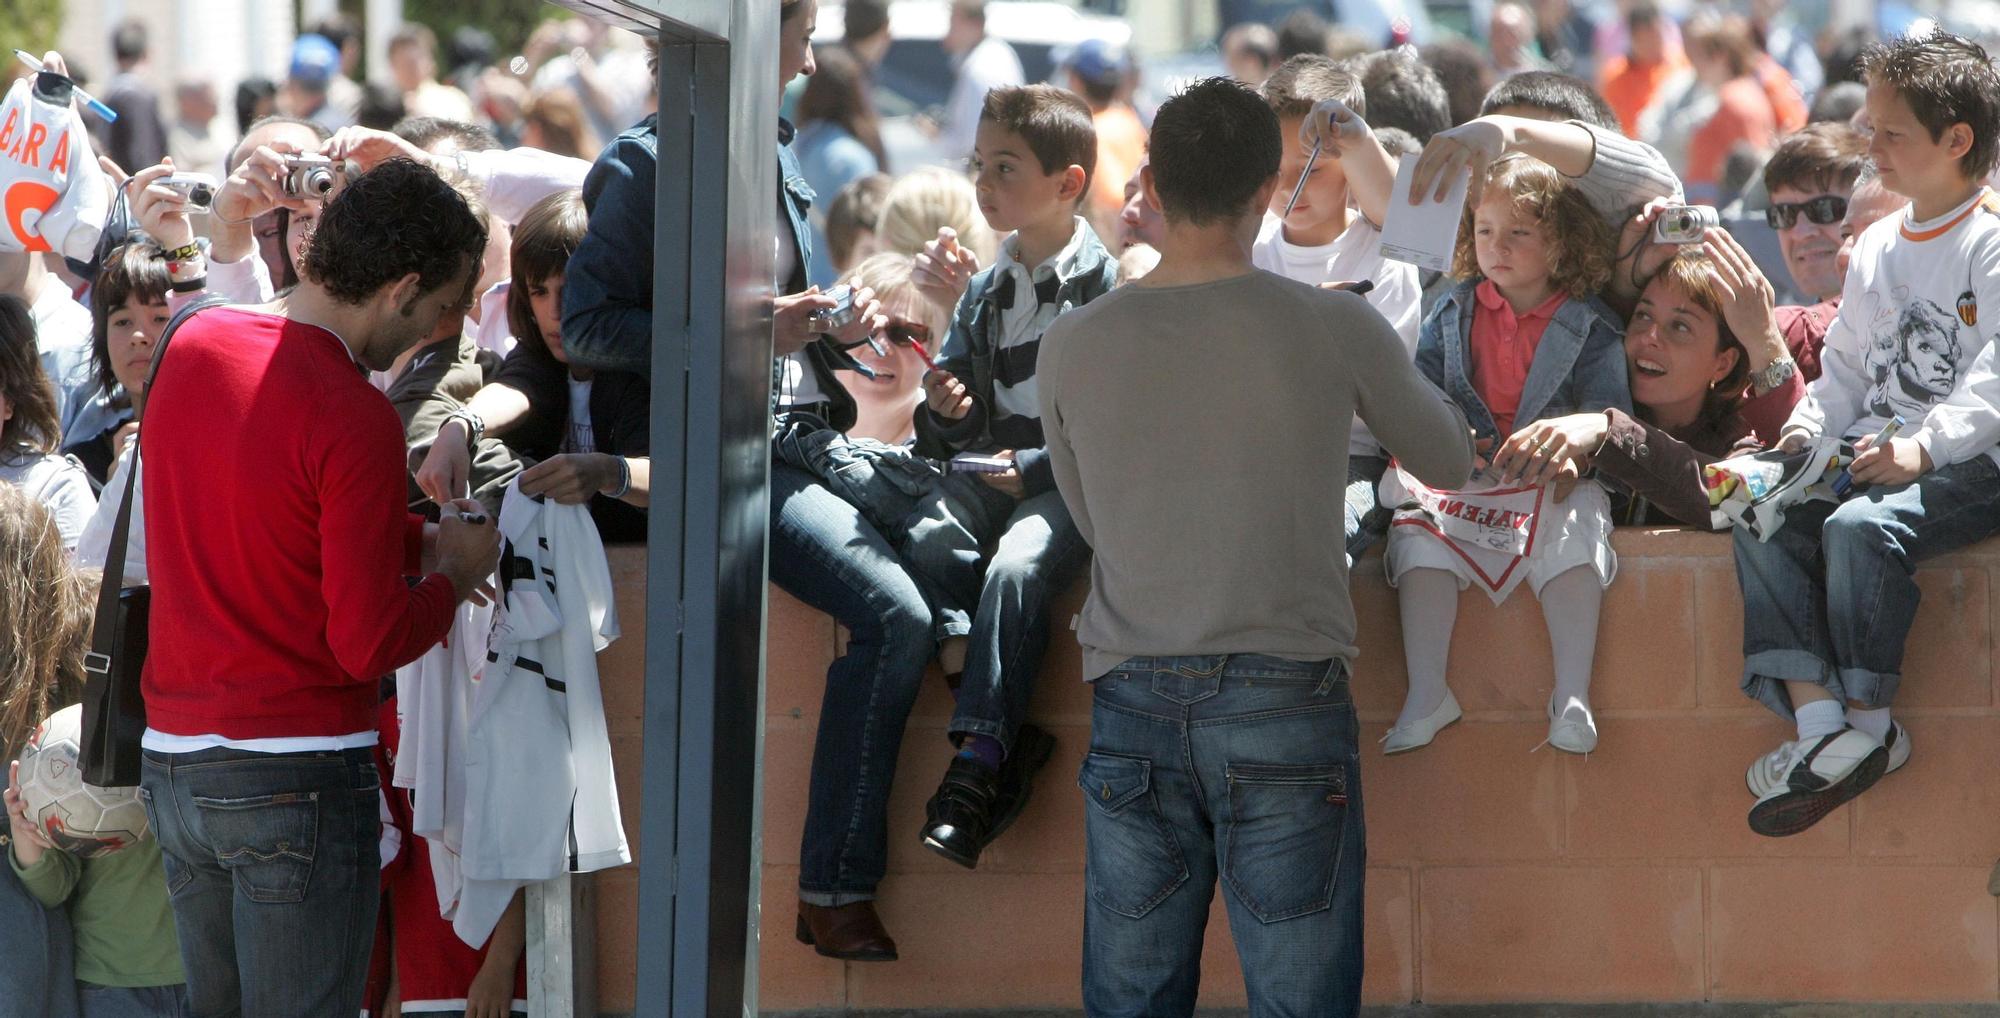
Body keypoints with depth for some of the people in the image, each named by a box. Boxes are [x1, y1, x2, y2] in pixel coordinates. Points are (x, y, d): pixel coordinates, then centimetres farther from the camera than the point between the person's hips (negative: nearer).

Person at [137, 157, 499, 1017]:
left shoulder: (193, 345, 5)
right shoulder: (355, 419, -18)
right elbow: (368, 644, -17)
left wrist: (417, 538, 14)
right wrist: (456, 575, 1)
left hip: (172, 754, 7)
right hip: (298, 774, -7)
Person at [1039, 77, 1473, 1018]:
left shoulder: (1074, 348, 1)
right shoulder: (1333, 331, -3)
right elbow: (1448, 460, 16)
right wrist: (1409, 380, 35)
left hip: (1133, 710, 2)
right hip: (1285, 703, -2)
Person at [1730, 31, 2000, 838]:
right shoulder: (1876, 250, 21)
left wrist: (1924, 447, -27)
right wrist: (1807, 429, 6)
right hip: (1871, 455, 8)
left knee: (1860, 526, -34)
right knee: (1762, 528, -17)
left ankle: (1868, 723, -25)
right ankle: (1816, 717, -28)